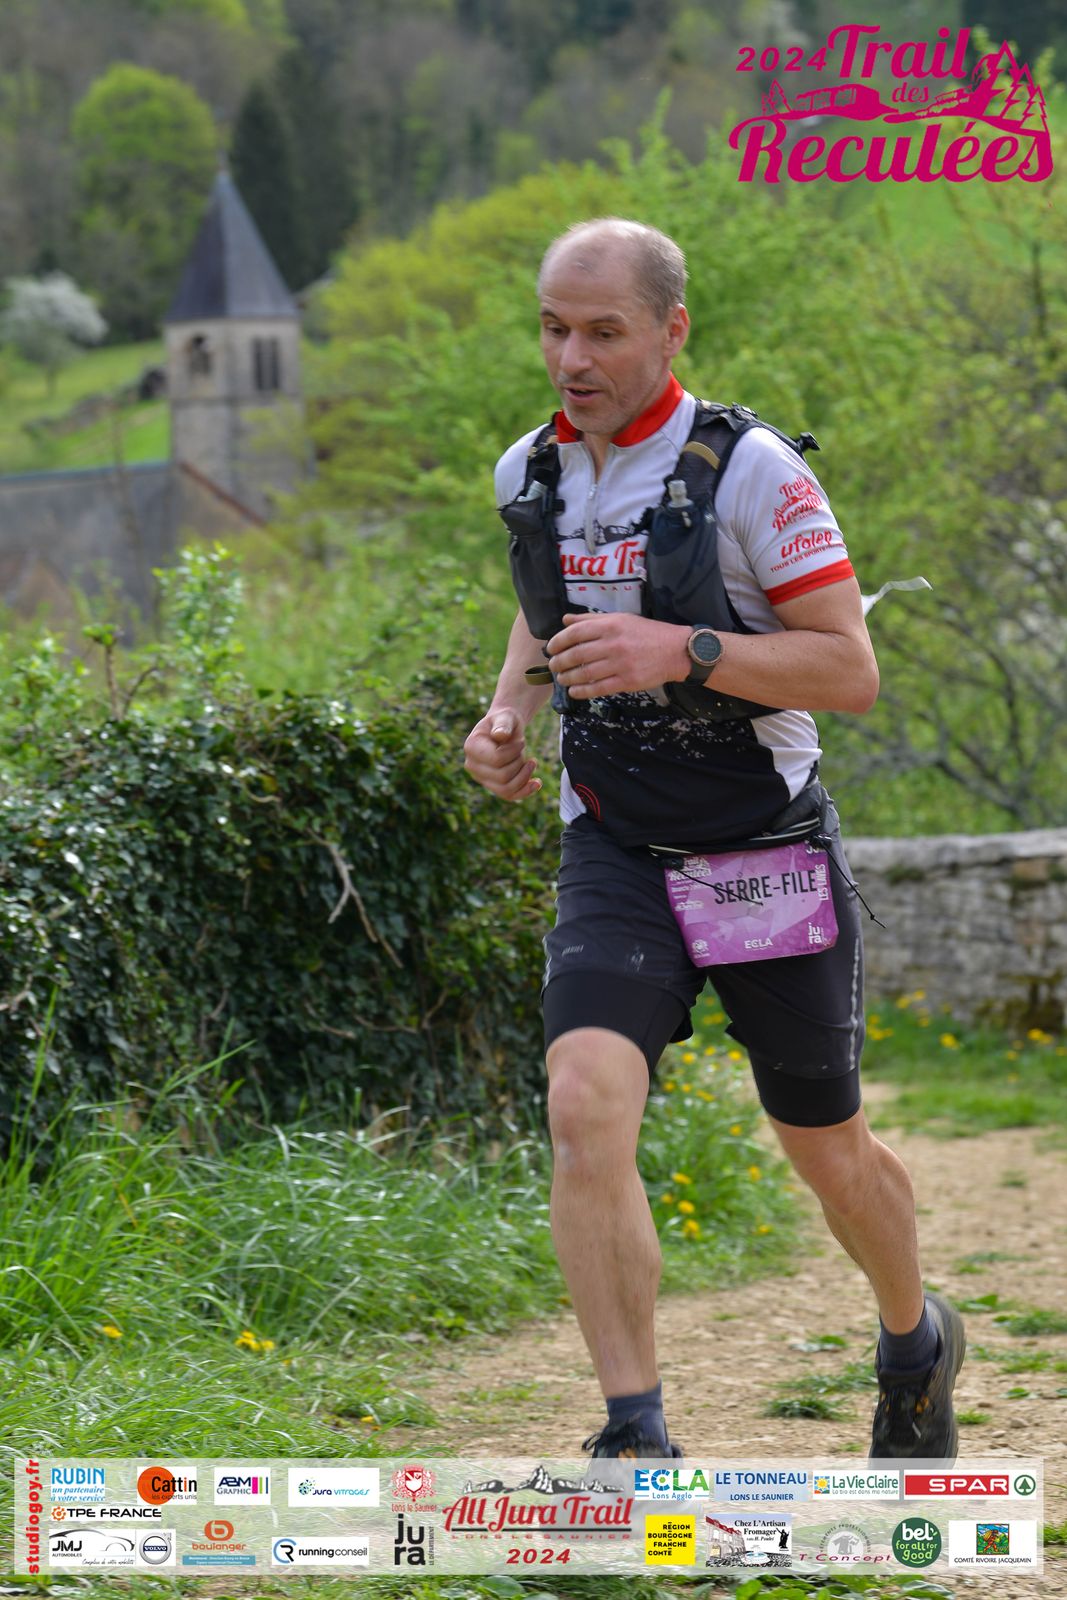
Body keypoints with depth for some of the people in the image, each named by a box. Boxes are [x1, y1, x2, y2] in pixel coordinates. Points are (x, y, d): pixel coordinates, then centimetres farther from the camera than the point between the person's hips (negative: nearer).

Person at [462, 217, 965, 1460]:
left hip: (768, 850, -3)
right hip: (615, 855, 3)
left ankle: (916, 1342, 43)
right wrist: (509, 710, 5)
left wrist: (681, 653, -30)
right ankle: (636, 1441, -18)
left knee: (823, 1146, 13)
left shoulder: (751, 472, -15)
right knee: (586, 1110, -21)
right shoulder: (527, 475, 3)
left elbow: (851, 672, -17)